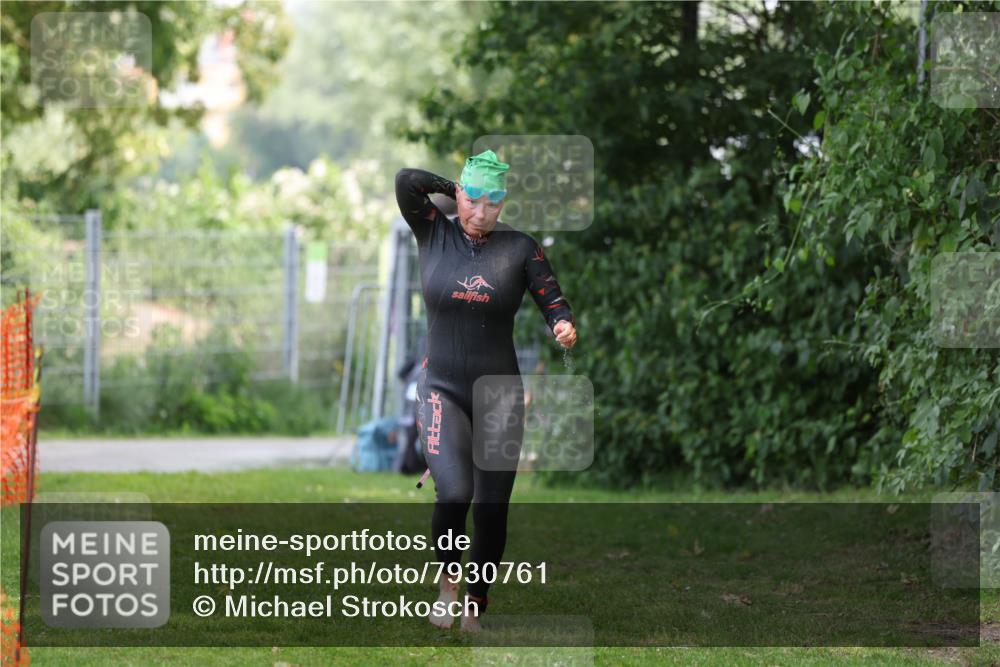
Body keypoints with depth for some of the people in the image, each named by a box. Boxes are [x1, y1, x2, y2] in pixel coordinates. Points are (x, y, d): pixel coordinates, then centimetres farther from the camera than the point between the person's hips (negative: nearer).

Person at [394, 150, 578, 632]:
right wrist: (457, 190, 0)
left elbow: (553, 303, -1)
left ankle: (474, 609, 18)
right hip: (442, 388, -1)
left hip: (500, 393, 1)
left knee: (492, 509, 2)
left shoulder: (520, 247, 1)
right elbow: (405, 181, -13)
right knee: (453, 491, -22)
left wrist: (564, 326, -23)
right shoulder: (434, 233, 1)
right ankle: (448, 580, 4)